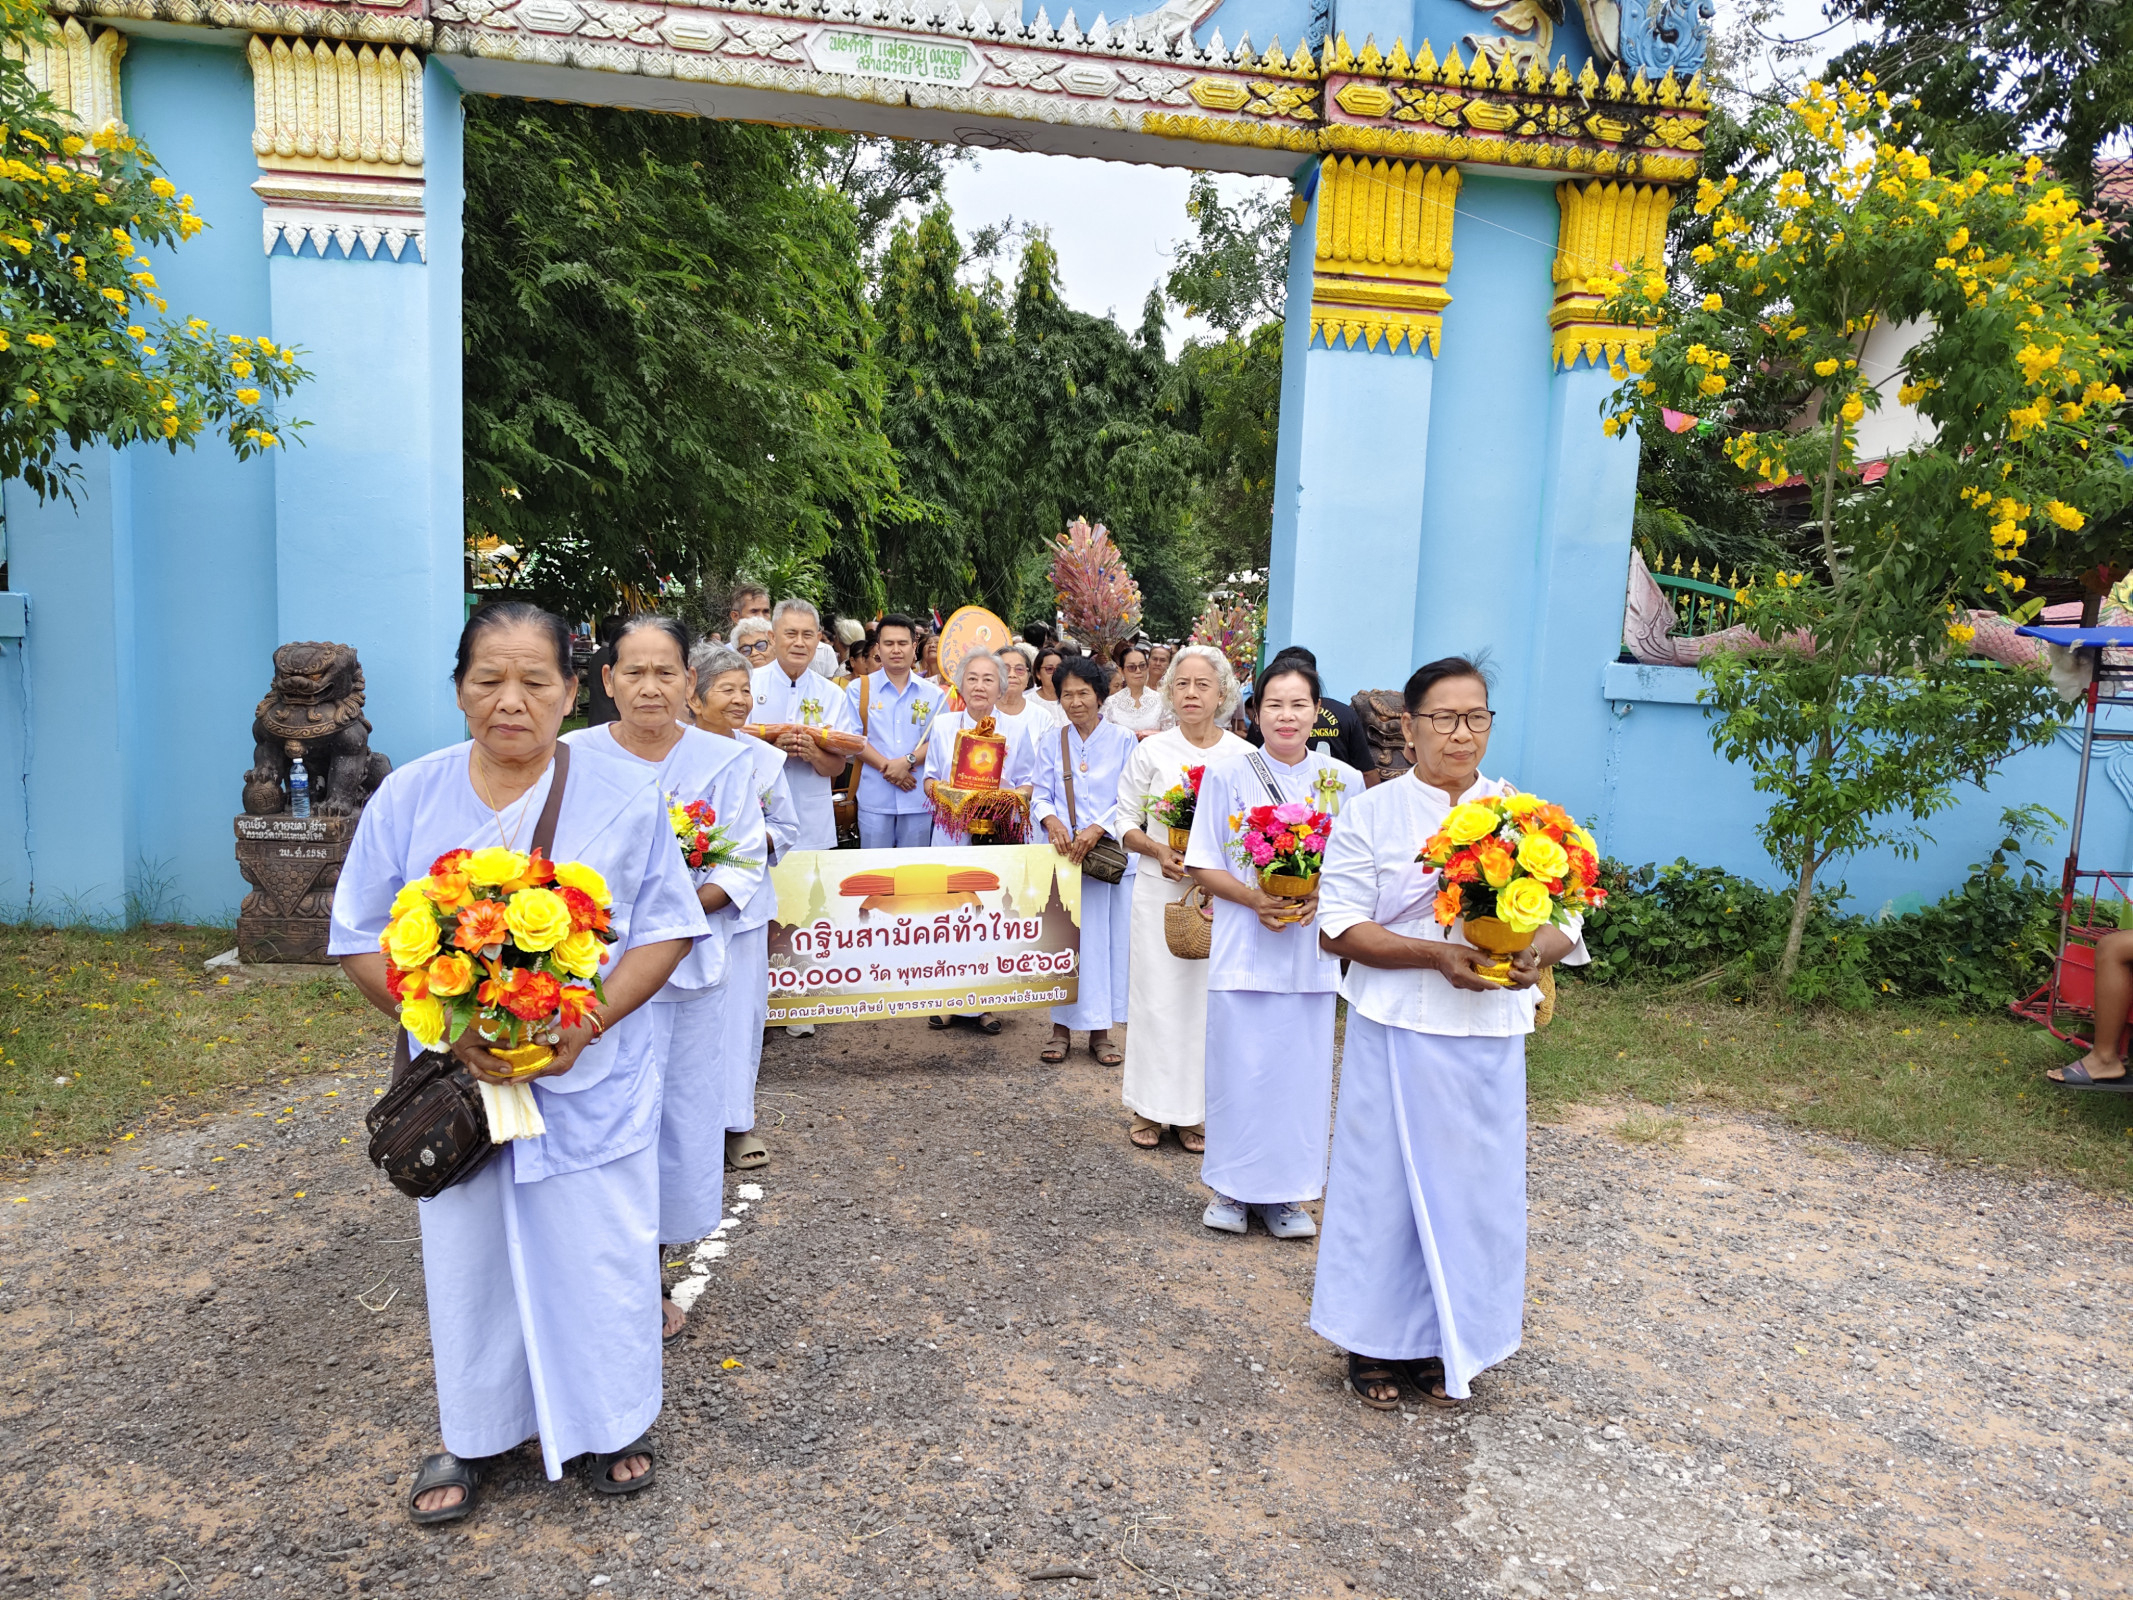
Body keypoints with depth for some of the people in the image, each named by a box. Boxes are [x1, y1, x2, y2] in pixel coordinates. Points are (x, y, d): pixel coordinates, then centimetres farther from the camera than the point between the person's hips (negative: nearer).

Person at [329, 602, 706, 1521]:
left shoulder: (622, 804, -5)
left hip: (592, 1083, -1)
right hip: (457, 1081, 1)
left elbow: (666, 933, -3)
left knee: (596, 1255, 9)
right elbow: (360, 941, 0)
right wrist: (452, 1028, -16)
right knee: (468, 1257, 14)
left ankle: (601, 1424, 33)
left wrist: (584, 1024, -19)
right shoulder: (408, 799, -2)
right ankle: (474, 1436, 37)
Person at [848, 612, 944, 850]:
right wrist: (887, 766, -13)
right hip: (874, 797, -1)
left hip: (919, 799, 1)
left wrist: (908, 761, -15)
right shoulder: (859, 689, 4)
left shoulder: (932, 694, 7)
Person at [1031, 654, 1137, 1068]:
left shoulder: (1122, 740, 2)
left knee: (1110, 938, 2)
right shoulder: (1051, 742, 8)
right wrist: (1052, 821, -18)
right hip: (1063, 852, 1)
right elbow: (1040, 796, 4)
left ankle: (1100, 1032, 12)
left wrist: (1098, 828, -17)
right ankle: (1062, 1028, 12)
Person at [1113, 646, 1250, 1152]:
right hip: (1162, 889, 0)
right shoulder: (1152, 751, 2)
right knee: (1157, 992, 3)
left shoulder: (1244, 757, 1)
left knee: (1208, 994, 4)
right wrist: (1160, 851, -13)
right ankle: (1150, 1107, 17)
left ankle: (1195, 1110, 17)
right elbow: (1127, 823, 5)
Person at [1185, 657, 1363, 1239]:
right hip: (1243, 945, -1)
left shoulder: (1343, 782, 5)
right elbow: (1204, 866, 1)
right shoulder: (1226, 775, 0)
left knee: (1300, 1069, 6)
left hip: (1312, 947, 2)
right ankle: (1232, 1187, 20)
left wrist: (1318, 897, -12)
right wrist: (1254, 898, -16)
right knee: (1238, 1066, 2)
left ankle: (1285, 1191, 21)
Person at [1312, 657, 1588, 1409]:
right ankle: (1374, 1340, 23)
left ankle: (1442, 1339, 28)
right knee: (1385, 1180, 5)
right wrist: (1438, 954, -20)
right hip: (1396, 1030, -2)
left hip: (1488, 1036, 3)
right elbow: (1340, 927, -8)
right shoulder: (1371, 812, -2)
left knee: (1470, 1186, 9)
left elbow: (1566, 920, 6)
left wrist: (1536, 952, -17)